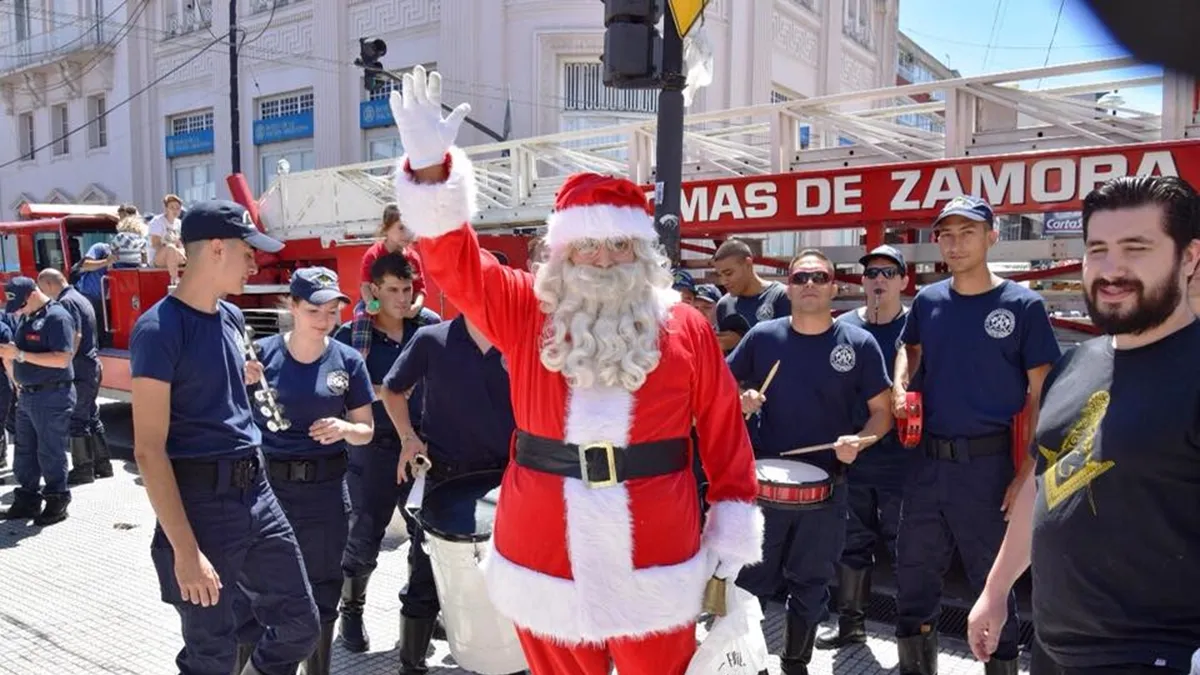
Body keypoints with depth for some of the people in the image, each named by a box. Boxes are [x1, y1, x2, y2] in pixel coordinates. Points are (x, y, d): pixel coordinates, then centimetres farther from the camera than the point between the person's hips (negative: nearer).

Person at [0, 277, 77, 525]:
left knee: (50, 453, 0)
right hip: (26, 395, 9)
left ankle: (57, 503, 11)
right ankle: (28, 499, 26)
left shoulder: (57, 317, -14)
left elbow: (62, 359, -23)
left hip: (52, 396, -9)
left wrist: (20, 355, -23)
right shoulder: (27, 318, 12)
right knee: (24, 451, 15)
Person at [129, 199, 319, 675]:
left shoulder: (232, 318, 10)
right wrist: (185, 550, -21)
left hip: (256, 491, 7)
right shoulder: (159, 329, -14)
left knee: (300, 625, 13)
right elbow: (149, 449, -18)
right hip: (200, 502, -7)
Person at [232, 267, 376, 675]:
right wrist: (240, 384, -20)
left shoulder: (348, 361, -2)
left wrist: (344, 429, -17)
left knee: (321, 594, 14)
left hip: (325, 490, 1)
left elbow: (366, 431, 4)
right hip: (265, 484, -1)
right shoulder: (262, 352, -6)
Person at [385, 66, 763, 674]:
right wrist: (430, 166, -25)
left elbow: (724, 434, 0)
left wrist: (734, 529, 0)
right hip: (545, 567, 1)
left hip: (656, 569, -1)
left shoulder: (686, 328, -2)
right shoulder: (522, 313, -1)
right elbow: (455, 262, -11)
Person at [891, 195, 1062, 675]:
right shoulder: (928, 301, 5)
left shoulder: (1022, 305, -6)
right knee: (913, 577, 13)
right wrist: (900, 388, 3)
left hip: (988, 465, -4)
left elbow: (1041, 395, -6)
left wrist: (1028, 471, -12)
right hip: (928, 462, 4)